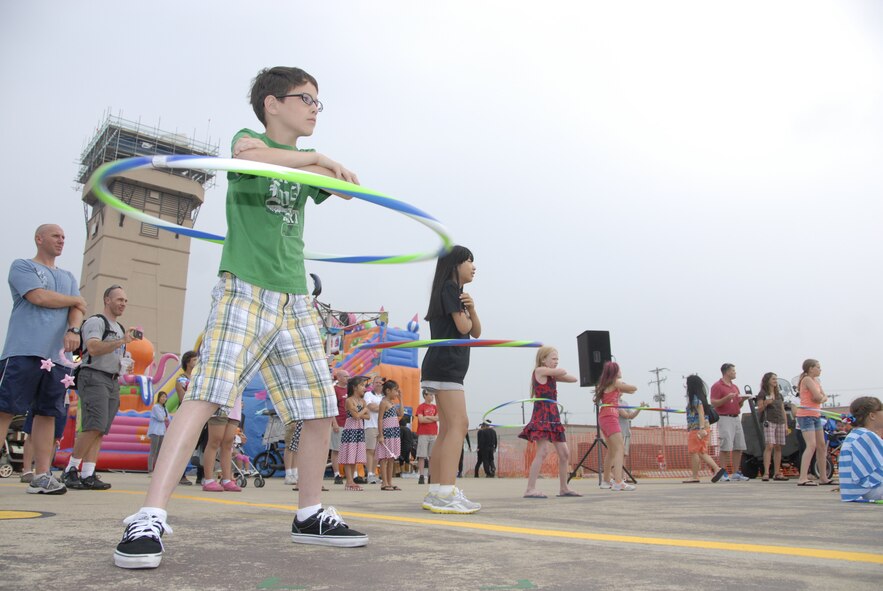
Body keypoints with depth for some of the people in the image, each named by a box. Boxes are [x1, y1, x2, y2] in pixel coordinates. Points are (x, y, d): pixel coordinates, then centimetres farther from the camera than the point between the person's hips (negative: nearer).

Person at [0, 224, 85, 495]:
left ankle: (42, 475, 7)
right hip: (23, 351, -5)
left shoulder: (68, 277, 25)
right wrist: (74, 300, 6)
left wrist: (73, 329, -13)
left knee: (47, 413, 4)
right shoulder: (22, 266, 7)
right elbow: (38, 297, -10)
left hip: (56, 356, 6)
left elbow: (77, 309, 10)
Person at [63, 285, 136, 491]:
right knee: (94, 427, -18)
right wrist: (121, 341, -25)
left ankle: (88, 475, 0)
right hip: (94, 377, -8)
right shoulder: (96, 321, -3)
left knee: (100, 431, 1)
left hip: (113, 381, 8)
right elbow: (94, 348, -20)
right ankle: (70, 470, -5)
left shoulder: (120, 328, 24)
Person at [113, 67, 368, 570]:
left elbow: (346, 187, 8)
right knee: (206, 395, -18)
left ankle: (311, 514, 16)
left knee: (321, 410, 4)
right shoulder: (248, 138, 6)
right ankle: (150, 518, -13)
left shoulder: (303, 164, 23)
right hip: (245, 288, -6)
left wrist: (313, 166, -8)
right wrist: (318, 157, -13)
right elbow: (248, 157, -19)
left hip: (296, 298, 6)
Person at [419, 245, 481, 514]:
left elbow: (476, 333, 18)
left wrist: (471, 309, 0)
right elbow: (462, 327, -13)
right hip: (445, 365, -11)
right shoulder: (449, 288, -4)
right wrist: (465, 315, 8)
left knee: (447, 430, 6)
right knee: (459, 424, -20)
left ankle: (436, 492, 6)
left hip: (449, 368, 11)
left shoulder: (456, 293, 26)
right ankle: (447, 494, -28)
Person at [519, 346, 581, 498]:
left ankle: (563, 488, 19)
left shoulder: (552, 375, 19)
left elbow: (573, 379, 16)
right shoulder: (539, 370, -5)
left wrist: (558, 373, 3)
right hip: (542, 415, -9)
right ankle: (530, 489, -17)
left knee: (565, 453, 9)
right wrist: (558, 370, 12)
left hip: (553, 416, 9)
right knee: (543, 451, -18)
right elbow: (562, 371, -10)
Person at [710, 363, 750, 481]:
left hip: (736, 418, 8)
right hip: (725, 419, -7)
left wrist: (742, 399, 3)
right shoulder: (717, 386, -4)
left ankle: (736, 473, 12)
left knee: (739, 447, 6)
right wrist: (727, 398, -22)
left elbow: (738, 405, 23)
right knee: (726, 447, -9)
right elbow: (713, 403, -11)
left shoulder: (735, 387, 19)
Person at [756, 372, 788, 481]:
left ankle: (777, 473, 7)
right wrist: (765, 403, -21)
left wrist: (786, 425, 14)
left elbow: (783, 411, 20)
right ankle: (766, 473, -18)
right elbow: (759, 410, -2)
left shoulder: (779, 395, 20)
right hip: (769, 422, -6)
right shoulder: (762, 394, 3)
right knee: (769, 446, -15)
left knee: (778, 447, 3)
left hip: (780, 422, 6)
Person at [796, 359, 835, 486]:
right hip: (806, 415, -10)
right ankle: (802, 479, -24)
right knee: (811, 445, -18)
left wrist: (821, 399, -10)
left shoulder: (816, 381, 18)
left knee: (822, 446, 13)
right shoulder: (807, 379, -10)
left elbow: (824, 397, 10)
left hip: (816, 416, 10)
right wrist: (820, 397, 3)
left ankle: (823, 478, 23)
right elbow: (818, 396, -18)